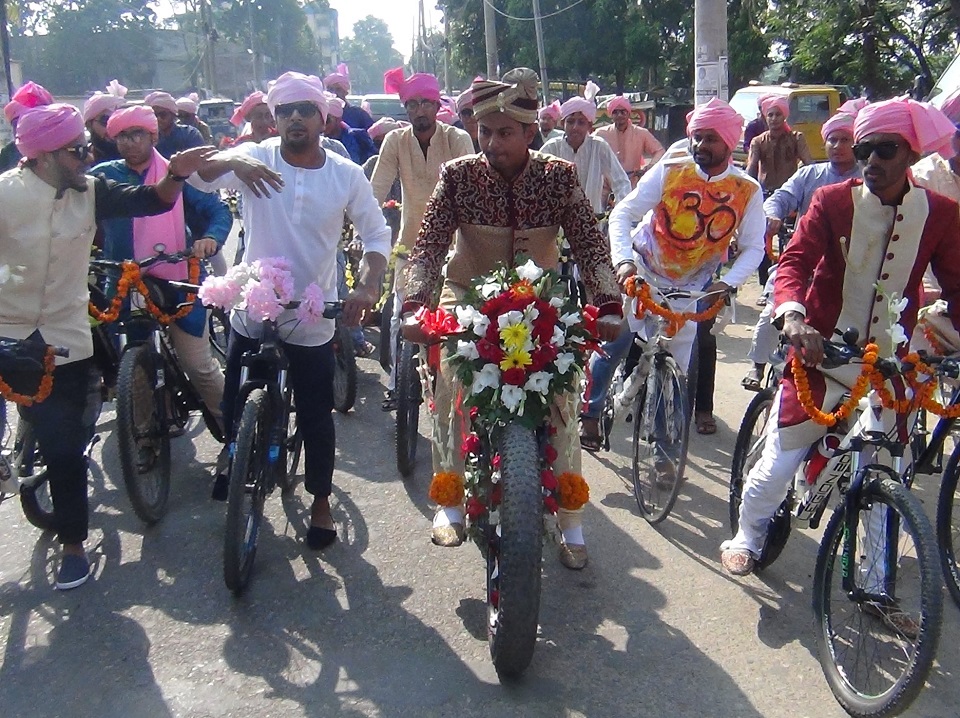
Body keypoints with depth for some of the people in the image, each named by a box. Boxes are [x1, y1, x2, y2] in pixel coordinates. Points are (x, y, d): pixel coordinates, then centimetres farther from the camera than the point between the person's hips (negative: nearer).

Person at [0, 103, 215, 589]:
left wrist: (176, 175, -20)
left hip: (65, 344, 2)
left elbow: (152, 201, -2)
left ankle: (72, 543, 21)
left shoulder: (89, 192, -3)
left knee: (65, 448, 6)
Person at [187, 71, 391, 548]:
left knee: (317, 418, 9)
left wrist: (367, 286, -17)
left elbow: (376, 234, 1)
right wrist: (231, 160, -41)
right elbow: (197, 175, -20)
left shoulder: (347, 175, -5)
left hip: (313, 321, -1)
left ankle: (321, 502, 30)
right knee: (236, 406, 16)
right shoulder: (256, 157, -7)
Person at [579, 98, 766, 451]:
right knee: (614, 342, -13)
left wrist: (728, 283, -27)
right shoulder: (670, 170, -14)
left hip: (691, 288, 1)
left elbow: (753, 247, -9)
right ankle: (589, 413, 9)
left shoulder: (748, 191, -10)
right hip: (643, 273, -1)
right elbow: (622, 214, -17)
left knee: (680, 368, 1)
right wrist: (624, 260, -34)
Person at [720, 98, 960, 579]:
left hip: (890, 369, 2)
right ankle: (746, 539, 30)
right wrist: (793, 316, -38)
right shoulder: (832, 201, -8)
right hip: (820, 357, -2)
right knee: (777, 467, 1)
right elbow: (794, 260, -18)